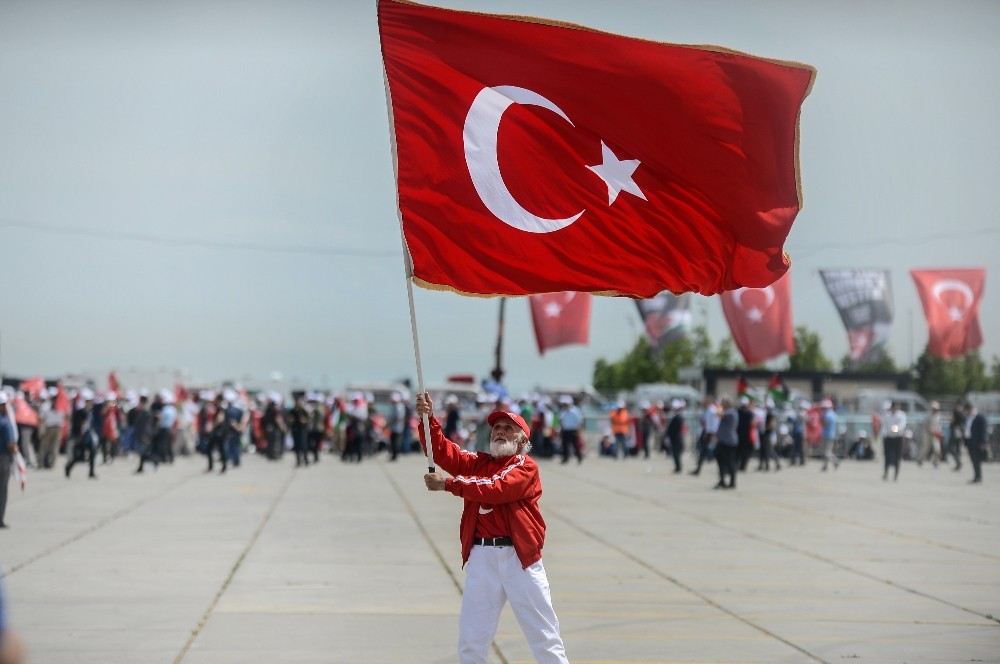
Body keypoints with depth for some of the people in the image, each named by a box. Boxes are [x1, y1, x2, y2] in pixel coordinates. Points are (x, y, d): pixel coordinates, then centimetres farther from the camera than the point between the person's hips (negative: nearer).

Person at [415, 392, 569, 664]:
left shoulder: (527, 468, -3)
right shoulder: (478, 463, 14)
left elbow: (496, 489, -18)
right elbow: (442, 451, 2)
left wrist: (448, 484, -17)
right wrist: (428, 419, -14)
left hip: (519, 556, -4)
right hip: (481, 556, 4)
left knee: (542, 631, 3)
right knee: (471, 634, 8)